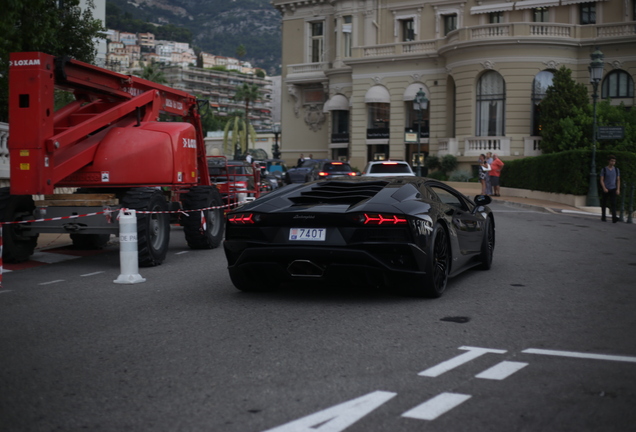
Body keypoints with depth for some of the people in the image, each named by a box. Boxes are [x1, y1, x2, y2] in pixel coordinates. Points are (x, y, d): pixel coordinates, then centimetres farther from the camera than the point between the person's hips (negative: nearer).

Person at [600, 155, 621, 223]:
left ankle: (614, 218, -23)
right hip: (605, 189, -1)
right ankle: (603, 217, 20)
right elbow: (601, 180, -2)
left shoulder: (616, 169, 7)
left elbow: (618, 180, 10)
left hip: (613, 189, 1)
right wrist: (604, 188, -16)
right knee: (604, 204, 6)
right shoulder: (604, 169, 0)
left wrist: (618, 189, -1)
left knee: (613, 203, -12)